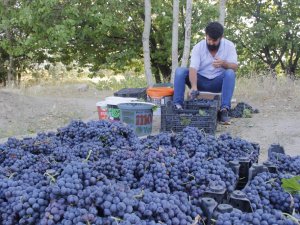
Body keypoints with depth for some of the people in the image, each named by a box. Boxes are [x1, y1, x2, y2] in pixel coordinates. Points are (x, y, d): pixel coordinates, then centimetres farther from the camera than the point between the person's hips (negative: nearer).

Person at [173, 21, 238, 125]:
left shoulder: (229, 46, -9)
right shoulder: (198, 47, -12)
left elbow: (234, 67, -16)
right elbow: (193, 69, -25)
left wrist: (224, 63, -40)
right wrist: (194, 86, -43)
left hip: (218, 83, 0)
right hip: (200, 81, 0)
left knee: (230, 73, -31)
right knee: (180, 71, -22)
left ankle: (224, 110, -36)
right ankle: (177, 106, -26)